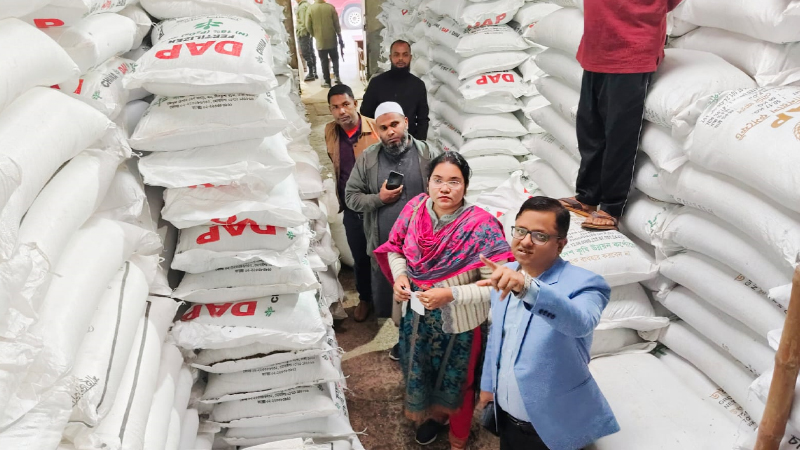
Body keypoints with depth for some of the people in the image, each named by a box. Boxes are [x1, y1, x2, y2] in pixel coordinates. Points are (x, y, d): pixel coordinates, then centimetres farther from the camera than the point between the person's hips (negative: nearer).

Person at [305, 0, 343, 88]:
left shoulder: (311, 8, -6)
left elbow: (308, 26, -3)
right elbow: (337, 24, -3)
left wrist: (315, 35, 13)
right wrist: (340, 38, 6)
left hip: (320, 40, 0)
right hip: (331, 39, 0)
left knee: (324, 61, 8)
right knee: (335, 58, 16)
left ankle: (327, 81, 8)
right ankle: (336, 76, 0)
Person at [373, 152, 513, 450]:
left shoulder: (481, 226, -26)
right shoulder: (415, 208, -12)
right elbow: (395, 248, 4)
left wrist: (450, 295, -31)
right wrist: (400, 276, -14)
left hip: (458, 322, -4)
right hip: (417, 314, 5)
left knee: (455, 378, 20)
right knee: (420, 369, 28)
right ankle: (433, 414, 62)